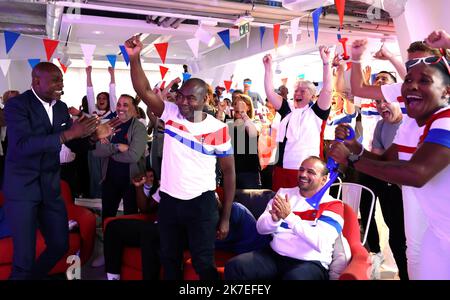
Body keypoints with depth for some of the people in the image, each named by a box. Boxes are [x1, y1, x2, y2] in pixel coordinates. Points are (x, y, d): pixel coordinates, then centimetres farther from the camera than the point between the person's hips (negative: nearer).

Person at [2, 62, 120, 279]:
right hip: (22, 187, -6)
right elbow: (24, 145, -27)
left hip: (50, 186, 6)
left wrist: (93, 136, -11)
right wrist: (69, 133, -33)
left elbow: (75, 144, 11)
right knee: (24, 257, -3)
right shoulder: (17, 105, -12)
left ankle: (34, 276, 38)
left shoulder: (61, 107, 6)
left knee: (60, 245, 13)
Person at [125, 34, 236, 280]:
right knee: (169, 259, 19)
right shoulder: (170, 114, -3)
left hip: (201, 203, -3)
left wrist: (225, 217, -7)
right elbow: (144, 90, -15)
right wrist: (134, 58, -31)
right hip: (169, 200, 4)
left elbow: (228, 172, -6)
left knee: (203, 263, 7)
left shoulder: (218, 129, -10)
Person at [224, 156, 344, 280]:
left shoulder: (332, 205, -1)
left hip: (310, 263, -3)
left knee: (294, 277, -37)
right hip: (274, 254, 4)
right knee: (234, 266, -19)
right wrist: (274, 218, -16)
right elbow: (260, 228, 8)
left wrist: (289, 216, -23)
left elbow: (321, 243, -17)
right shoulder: (284, 193, 11)